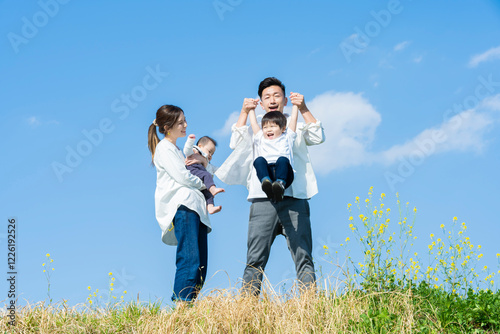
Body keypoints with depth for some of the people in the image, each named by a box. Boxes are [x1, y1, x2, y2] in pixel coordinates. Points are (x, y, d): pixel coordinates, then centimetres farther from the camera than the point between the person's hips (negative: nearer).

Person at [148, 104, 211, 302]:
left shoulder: (175, 149, 30)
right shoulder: (164, 148, 1)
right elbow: (182, 177, -8)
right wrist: (201, 184, 9)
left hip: (193, 206, 9)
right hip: (181, 205, -9)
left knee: (200, 264, -1)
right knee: (189, 259, -21)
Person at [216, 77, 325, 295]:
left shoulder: (296, 127, 22)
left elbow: (318, 138, 6)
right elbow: (236, 144, 9)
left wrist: (303, 109, -3)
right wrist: (244, 112, 4)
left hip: (294, 198, 0)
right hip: (264, 200, 0)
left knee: (303, 257, -6)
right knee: (255, 259, -7)